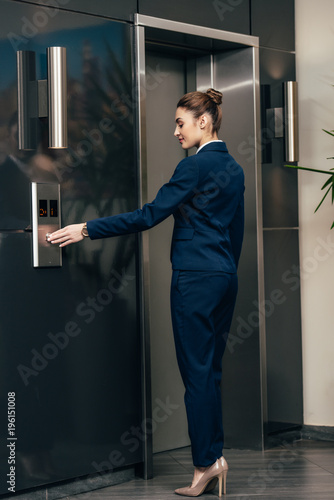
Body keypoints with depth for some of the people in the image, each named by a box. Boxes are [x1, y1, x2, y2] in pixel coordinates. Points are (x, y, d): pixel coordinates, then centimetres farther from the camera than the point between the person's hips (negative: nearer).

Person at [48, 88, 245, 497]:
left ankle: (206, 462, 0)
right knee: (210, 370, 11)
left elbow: (151, 214, -15)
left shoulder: (196, 165, -12)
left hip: (196, 279, -9)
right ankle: (215, 457, 12)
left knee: (196, 371, -3)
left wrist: (87, 229, -12)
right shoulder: (233, 168, 14)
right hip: (225, 277, 9)